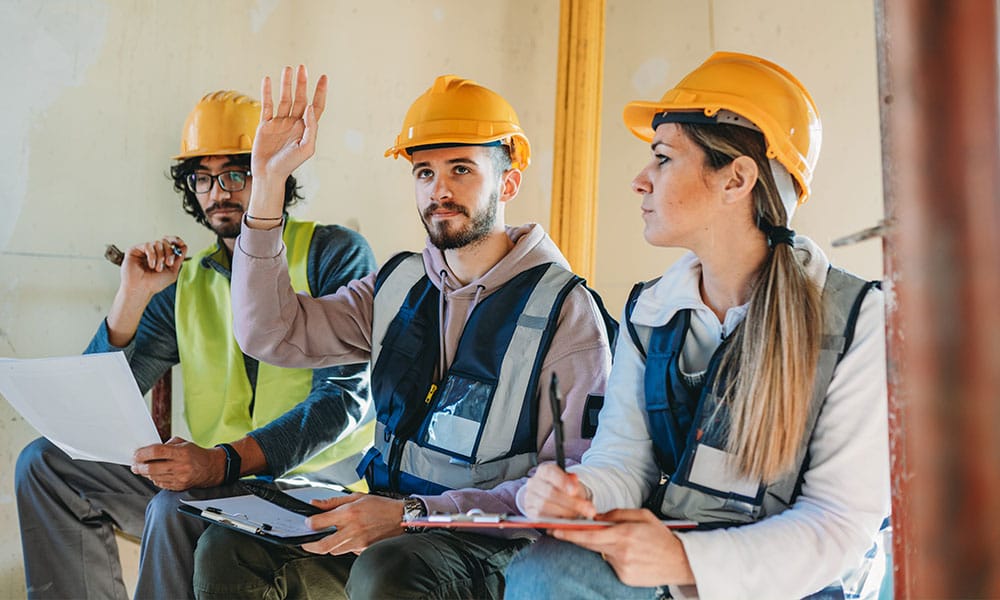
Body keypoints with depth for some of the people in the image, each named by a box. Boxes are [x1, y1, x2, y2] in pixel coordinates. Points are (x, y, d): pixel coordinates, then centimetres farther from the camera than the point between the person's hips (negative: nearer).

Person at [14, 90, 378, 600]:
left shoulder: (334, 255, -4)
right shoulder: (184, 281, 12)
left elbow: (344, 396, -16)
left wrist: (225, 461, -29)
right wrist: (133, 297, -5)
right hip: (215, 480, 6)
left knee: (175, 509, -31)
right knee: (45, 463, -1)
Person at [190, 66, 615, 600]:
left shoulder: (565, 309, -10)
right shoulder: (398, 285, 9)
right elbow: (270, 333, 2)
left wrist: (411, 513, -22)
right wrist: (267, 185, -5)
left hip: (493, 543, -5)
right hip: (384, 517, 6)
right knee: (227, 551, -15)